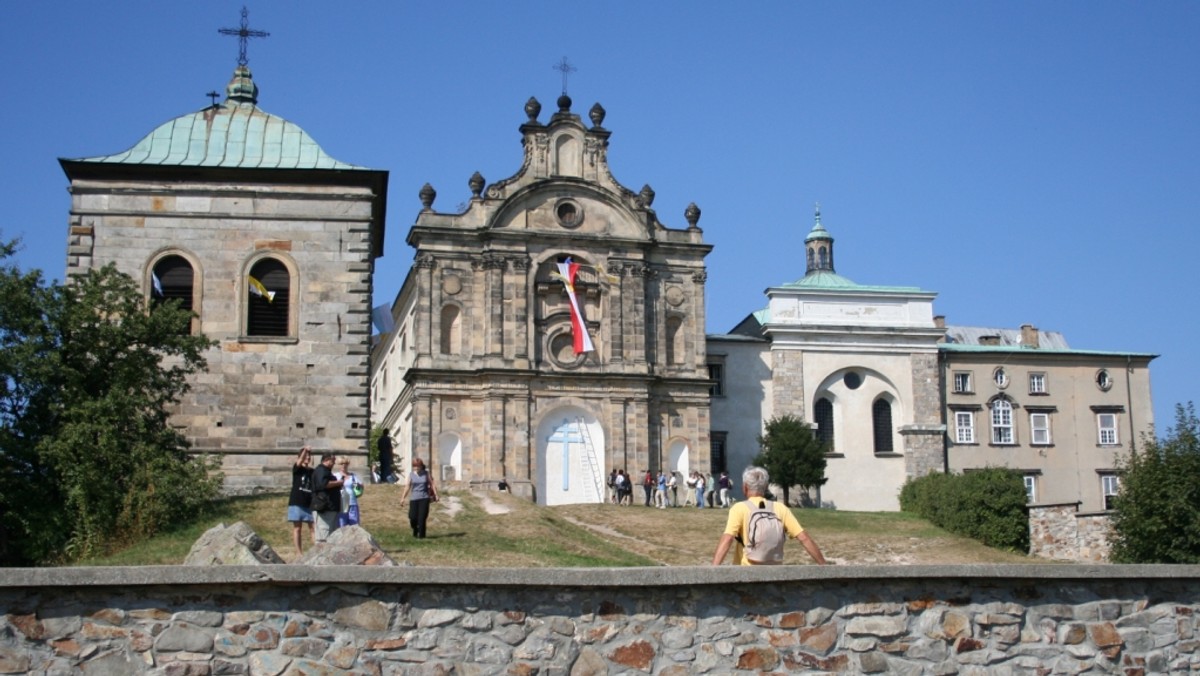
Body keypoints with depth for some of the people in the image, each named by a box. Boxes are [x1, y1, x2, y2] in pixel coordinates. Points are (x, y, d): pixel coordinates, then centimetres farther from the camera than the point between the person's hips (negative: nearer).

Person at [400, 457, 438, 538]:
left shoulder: (426, 474, 4)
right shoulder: (411, 474, 5)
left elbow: (432, 485, 4)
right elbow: (408, 486, 3)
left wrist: (436, 495, -4)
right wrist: (403, 498, -1)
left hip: (424, 498, -1)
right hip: (414, 498, 1)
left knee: (422, 518, -8)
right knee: (413, 517, -6)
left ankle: (421, 535, 2)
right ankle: (415, 531, 24)